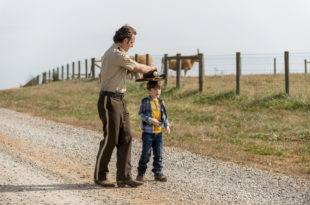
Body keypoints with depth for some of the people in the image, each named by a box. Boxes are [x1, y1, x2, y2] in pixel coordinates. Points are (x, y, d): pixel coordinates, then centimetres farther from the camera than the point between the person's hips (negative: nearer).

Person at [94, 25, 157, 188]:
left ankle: (124, 176, 3)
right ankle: (100, 176, 8)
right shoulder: (118, 55, -16)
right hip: (110, 100, -10)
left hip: (119, 101, 10)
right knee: (110, 139, -4)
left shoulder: (109, 53, 17)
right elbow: (139, 69, -10)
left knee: (125, 137, 4)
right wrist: (152, 68, 10)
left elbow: (102, 76, 25)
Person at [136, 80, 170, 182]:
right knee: (146, 153, -1)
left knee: (158, 154, 7)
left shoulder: (161, 102, 9)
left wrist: (167, 125, 4)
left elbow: (164, 115, 16)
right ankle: (141, 173, 10)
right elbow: (141, 114, -10)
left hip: (159, 132, 5)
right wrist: (151, 120, -21)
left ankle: (158, 173, 15)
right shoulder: (145, 101, -6)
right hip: (148, 132, -5)